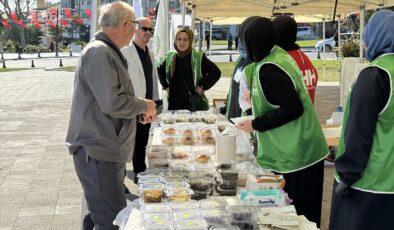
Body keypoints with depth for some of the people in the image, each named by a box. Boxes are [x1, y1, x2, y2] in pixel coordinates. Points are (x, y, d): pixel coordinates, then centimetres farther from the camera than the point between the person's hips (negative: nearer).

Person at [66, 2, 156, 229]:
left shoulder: (107, 51, 15)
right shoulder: (99, 53, -18)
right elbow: (112, 103, -25)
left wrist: (141, 108, 11)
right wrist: (144, 106, -9)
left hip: (107, 150, 10)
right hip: (98, 153, -10)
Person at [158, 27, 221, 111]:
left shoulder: (199, 57, -5)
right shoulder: (170, 57, 7)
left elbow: (216, 72, -7)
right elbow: (160, 70, 25)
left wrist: (203, 86, -10)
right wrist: (165, 85, 13)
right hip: (174, 103, 4)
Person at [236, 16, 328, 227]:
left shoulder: (267, 69, -20)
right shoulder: (280, 55, 7)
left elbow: (293, 108, -24)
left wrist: (256, 125, -15)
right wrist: (256, 99, 19)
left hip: (292, 156, -9)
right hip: (305, 150, 9)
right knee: (304, 214, 18)